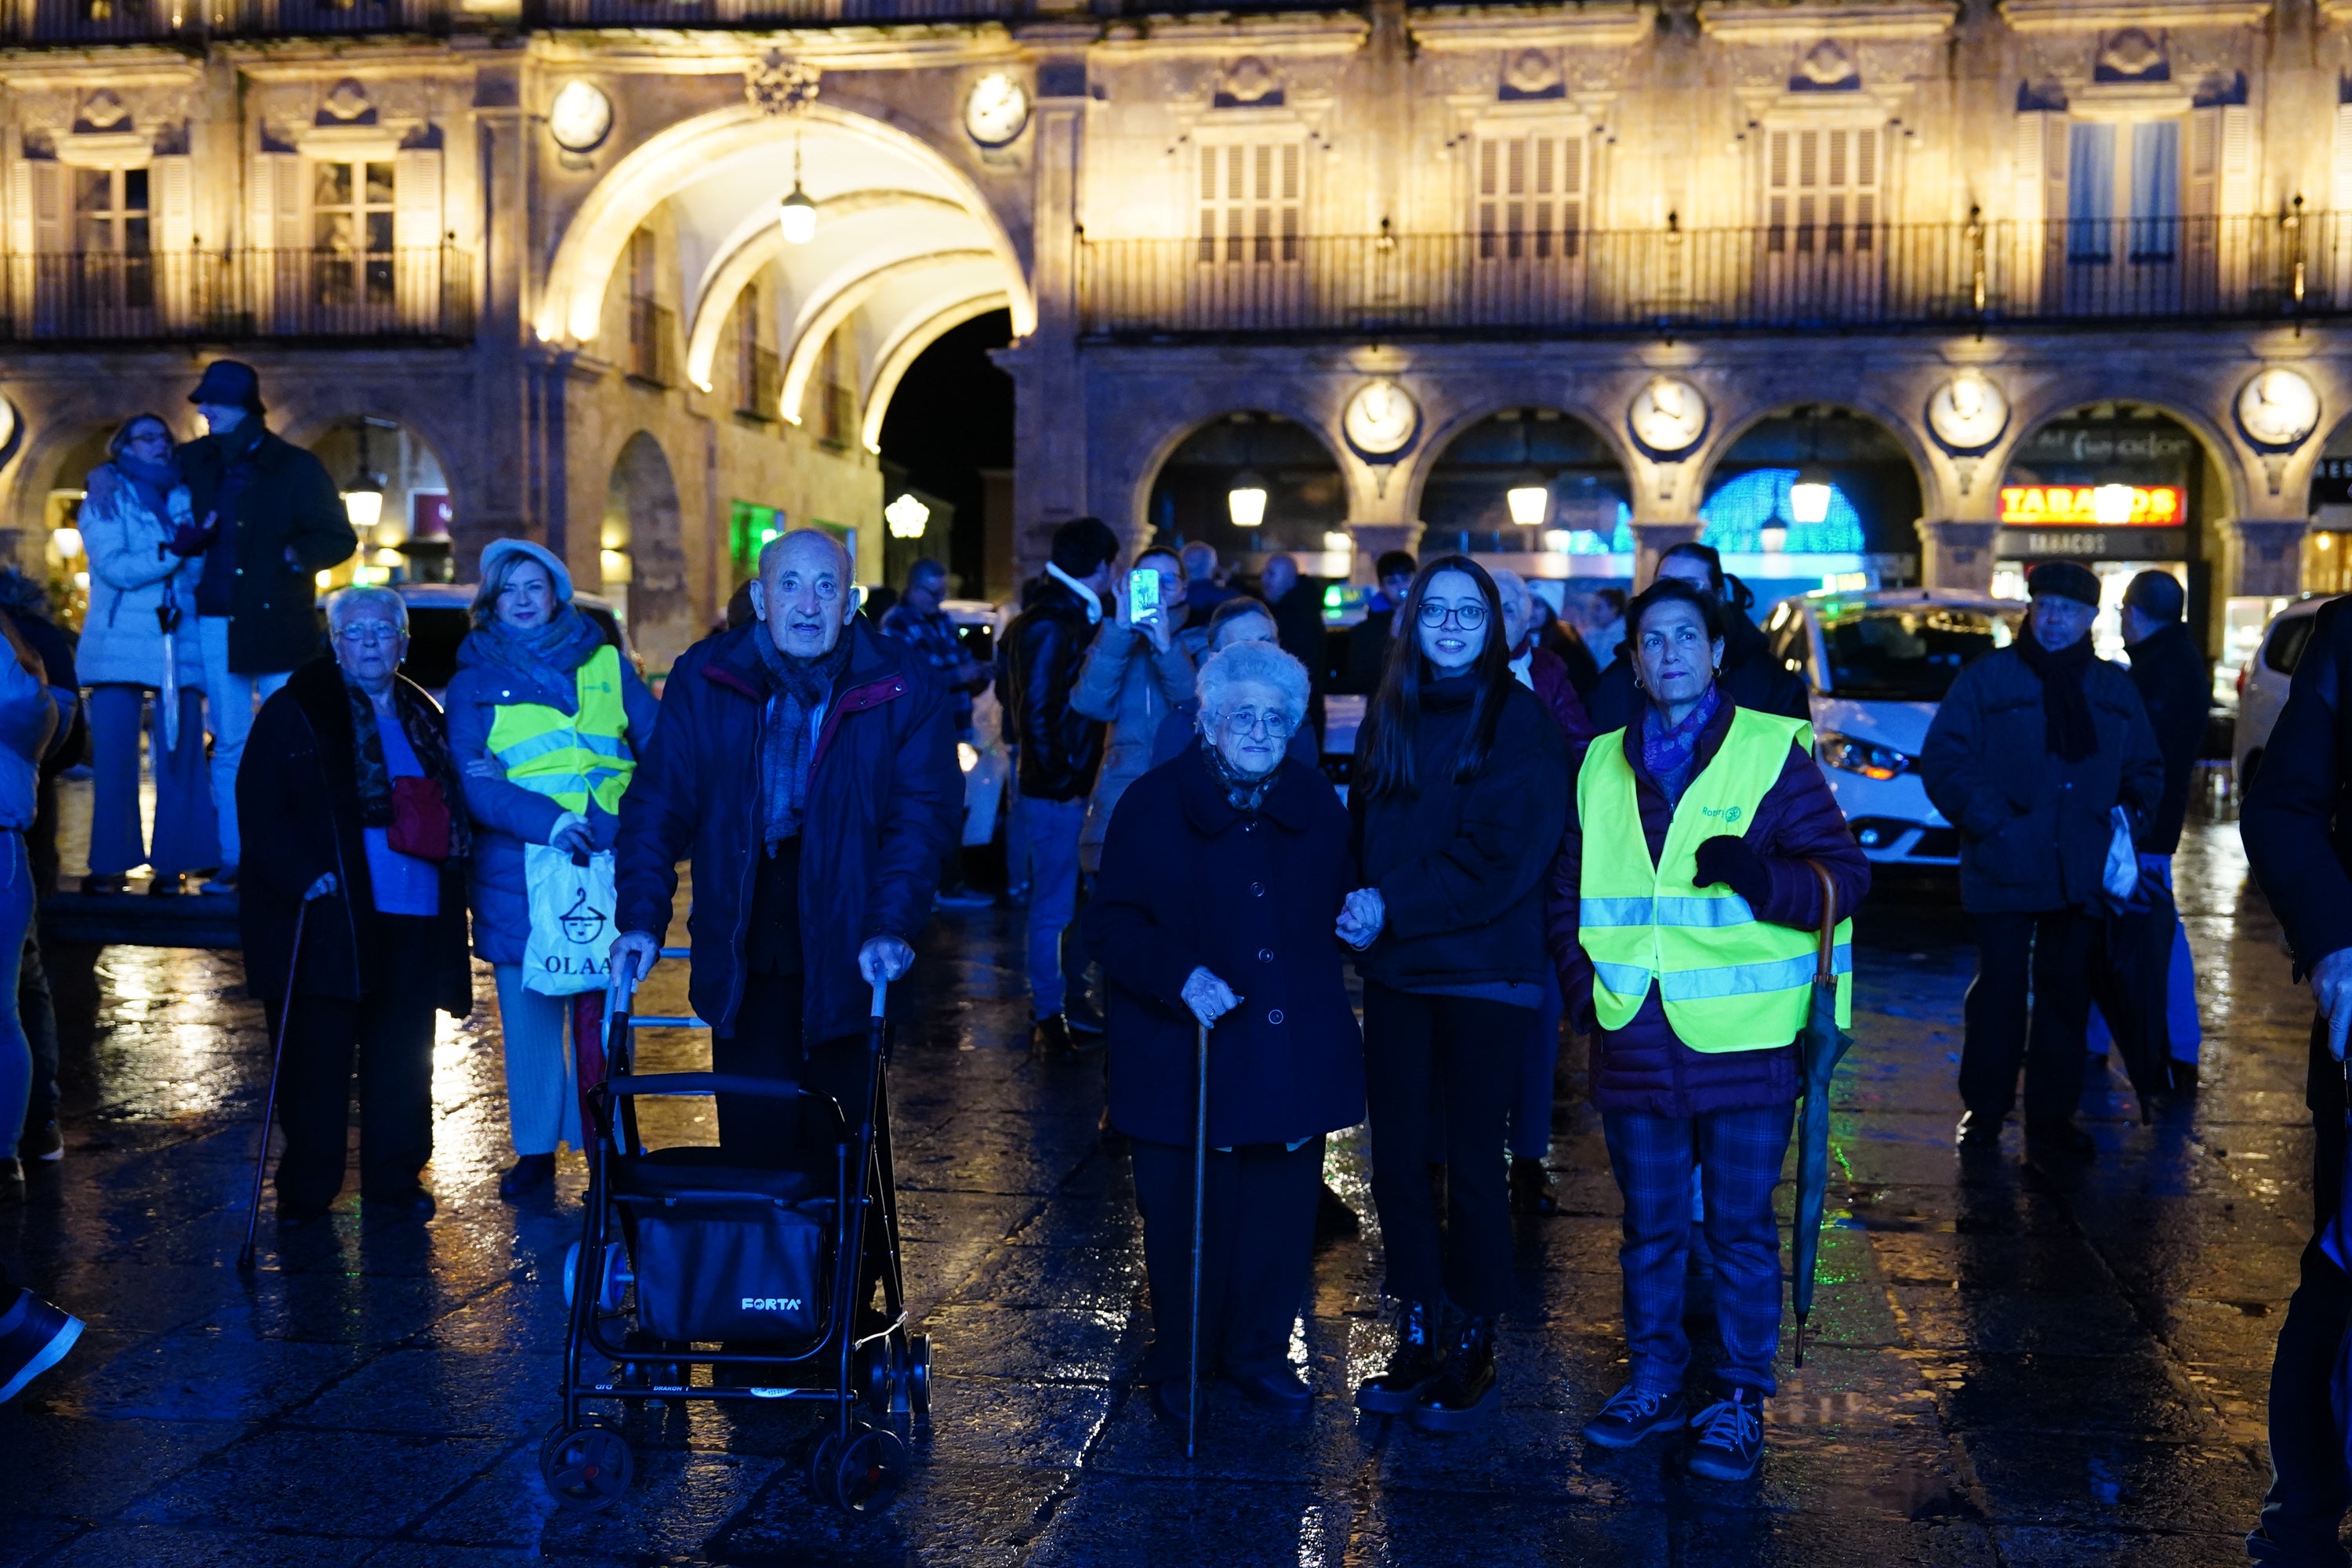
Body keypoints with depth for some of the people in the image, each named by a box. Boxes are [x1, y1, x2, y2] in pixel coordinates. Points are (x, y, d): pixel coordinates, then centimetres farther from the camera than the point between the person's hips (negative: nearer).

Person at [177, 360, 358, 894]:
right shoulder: (197, 460, 12)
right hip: (215, 624, 4)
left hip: (276, 625, -4)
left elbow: (340, 539, 1)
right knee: (229, 743, 5)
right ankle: (232, 860, 10)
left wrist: (296, 556, -15)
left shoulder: (296, 468, 0)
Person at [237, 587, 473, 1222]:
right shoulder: (294, 711, 1)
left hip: (412, 918, 4)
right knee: (316, 1056, 0)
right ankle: (305, 1187, 11)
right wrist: (301, 875, -17)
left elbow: (452, 813, 23)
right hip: (326, 916, -4)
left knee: (402, 1057, 8)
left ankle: (395, 1178, 19)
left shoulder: (424, 719, 16)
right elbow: (257, 806, -7)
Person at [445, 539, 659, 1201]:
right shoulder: (475, 682, 9)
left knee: (603, 1011, 1)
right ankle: (535, 1147, 17)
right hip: (515, 871, 0)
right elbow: (470, 778, -4)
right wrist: (544, 819, -19)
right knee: (527, 1014, 4)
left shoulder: (606, 665, 12)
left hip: (606, 867, 0)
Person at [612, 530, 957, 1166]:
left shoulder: (903, 687, -6)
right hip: (743, 952, 1)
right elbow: (658, 801, -2)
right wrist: (641, 920, -13)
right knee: (752, 1133, 4)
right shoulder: (705, 678, -2)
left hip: (848, 952, -1)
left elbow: (921, 813, -9)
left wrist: (892, 926, -21)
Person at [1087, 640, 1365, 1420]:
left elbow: (1338, 900, 23)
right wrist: (1179, 974, -20)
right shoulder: (1155, 805, -4)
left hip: (1293, 1054, 4)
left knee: (1281, 1211, 10)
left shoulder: (1317, 805, 8)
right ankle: (1178, 1364, 23)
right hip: (1186, 1056, -3)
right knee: (1184, 1218, 3)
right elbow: (1111, 924, -7)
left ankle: (1260, 1353, 30)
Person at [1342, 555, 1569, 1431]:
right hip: (1396, 972, 5)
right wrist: (1362, 908, -8)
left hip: (1485, 975, -4)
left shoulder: (1517, 720, -7)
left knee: (1472, 1166, 4)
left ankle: (1471, 1351, 19)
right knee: (1398, 1161, 7)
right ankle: (1417, 1340, 21)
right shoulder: (1388, 717, 9)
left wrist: (1393, 906, -17)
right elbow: (1364, 829, 11)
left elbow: (1501, 858, -15)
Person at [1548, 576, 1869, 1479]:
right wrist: (1579, 980, 4)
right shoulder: (1602, 766, 12)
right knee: (1648, 1225, 13)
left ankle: (1741, 1399, 19)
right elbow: (1567, 888, 19)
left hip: (1743, 1039, -3)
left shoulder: (1773, 751, 1)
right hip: (1634, 1041, 3)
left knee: (1741, 1227, 5)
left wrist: (1762, 877, -22)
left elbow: (1845, 874, -3)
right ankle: (1654, 1379, 29)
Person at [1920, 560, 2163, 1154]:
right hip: (2003, 873, -3)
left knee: (2066, 992, 9)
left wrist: (2133, 815, 1)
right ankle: (1983, 1109, 14)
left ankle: (2051, 1114, 20)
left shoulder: (2113, 689, 13)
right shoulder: (1988, 677, 0)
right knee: (1999, 988, 1)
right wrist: (1991, 822, -14)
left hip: (2079, 877, 4)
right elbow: (1944, 759, -6)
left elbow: (2145, 770, 20)